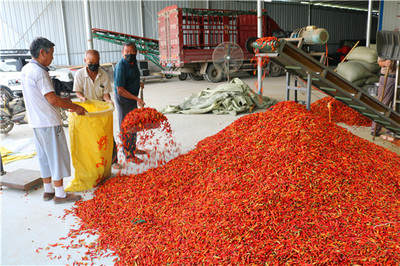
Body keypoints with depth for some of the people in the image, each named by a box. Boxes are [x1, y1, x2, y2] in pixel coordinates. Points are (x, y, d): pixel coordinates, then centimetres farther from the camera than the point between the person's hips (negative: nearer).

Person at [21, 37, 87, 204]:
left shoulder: (25, 70, 11)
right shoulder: (39, 72, -18)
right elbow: (52, 99, -23)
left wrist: (61, 101, 17)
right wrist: (75, 107, -13)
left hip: (36, 122, 9)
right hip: (49, 122, -9)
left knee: (44, 156, 17)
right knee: (58, 156, 0)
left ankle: (48, 190, 27)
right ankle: (60, 194, 8)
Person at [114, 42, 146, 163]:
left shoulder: (133, 62, 2)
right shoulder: (120, 67, -25)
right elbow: (120, 90, -26)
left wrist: (138, 83, 13)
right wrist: (137, 99, -29)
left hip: (132, 98, 9)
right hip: (123, 99, -9)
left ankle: (133, 148, 37)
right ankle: (128, 154, 13)